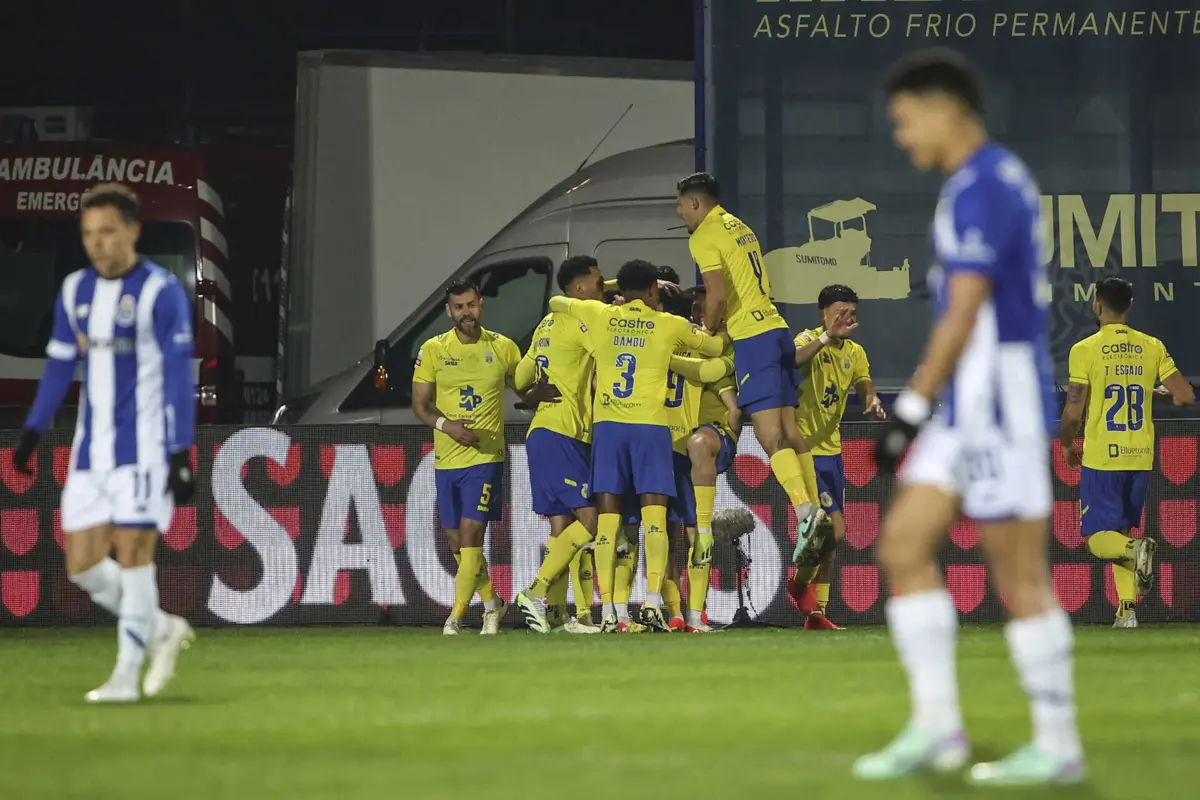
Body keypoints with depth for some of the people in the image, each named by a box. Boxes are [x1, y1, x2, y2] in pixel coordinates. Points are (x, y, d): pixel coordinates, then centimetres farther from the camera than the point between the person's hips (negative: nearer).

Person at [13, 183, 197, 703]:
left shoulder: (161, 292, -9)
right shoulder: (75, 291, 10)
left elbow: (179, 377, -11)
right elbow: (59, 366, 19)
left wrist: (182, 455, -15)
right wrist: (31, 432, 14)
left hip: (144, 447, -6)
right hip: (91, 448, 6)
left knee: (132, 554, -9)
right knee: (83, 566, 2)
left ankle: (127, 675, -2)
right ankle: (162, 631, 22)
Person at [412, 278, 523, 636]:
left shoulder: (503, 347, 1)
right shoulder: (433, 350, 1)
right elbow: (420, 405, 1)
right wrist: (446, 425, -18)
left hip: (486, 457, -2)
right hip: (447, 458, 3)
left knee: (470, 535, -13)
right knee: (457, 543, 9)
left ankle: (457, 616, -9)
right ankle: (492, 603, 30)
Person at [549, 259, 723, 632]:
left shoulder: (600, 316, 10)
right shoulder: (669, 325, 6)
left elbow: (555, 301, 27)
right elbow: (718, 347, 20)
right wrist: (698, 333, 40)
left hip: (607, 423, 2)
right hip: (650, 424, -2)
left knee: (607, 519, 0)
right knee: (654, 514, -3)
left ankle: (607, 611, -6)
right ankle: (653, 599, -19)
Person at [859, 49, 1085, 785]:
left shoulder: (980, 190, -15)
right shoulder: (1004, 179, 16)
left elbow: (963, 312, -21)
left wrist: (914, 406, -19)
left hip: (1001, 405, -10)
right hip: (970, 412, 10)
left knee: (1020, 576, -4)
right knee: (905, 546, 6)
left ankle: (1058, 746, 2)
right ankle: (935, 727, 3)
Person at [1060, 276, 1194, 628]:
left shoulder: (1085, 350, -8)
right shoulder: (1152, 347, 3)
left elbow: (1073, 412, -11)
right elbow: (1185, 395, -2)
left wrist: (1066, 445, 9)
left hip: (1101, 458, -4)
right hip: (1141, 458, 4)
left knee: (1100, 539, 1)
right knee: (1120, 536, 17)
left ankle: (1136, 548, -31)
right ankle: (1127, 610, 5)